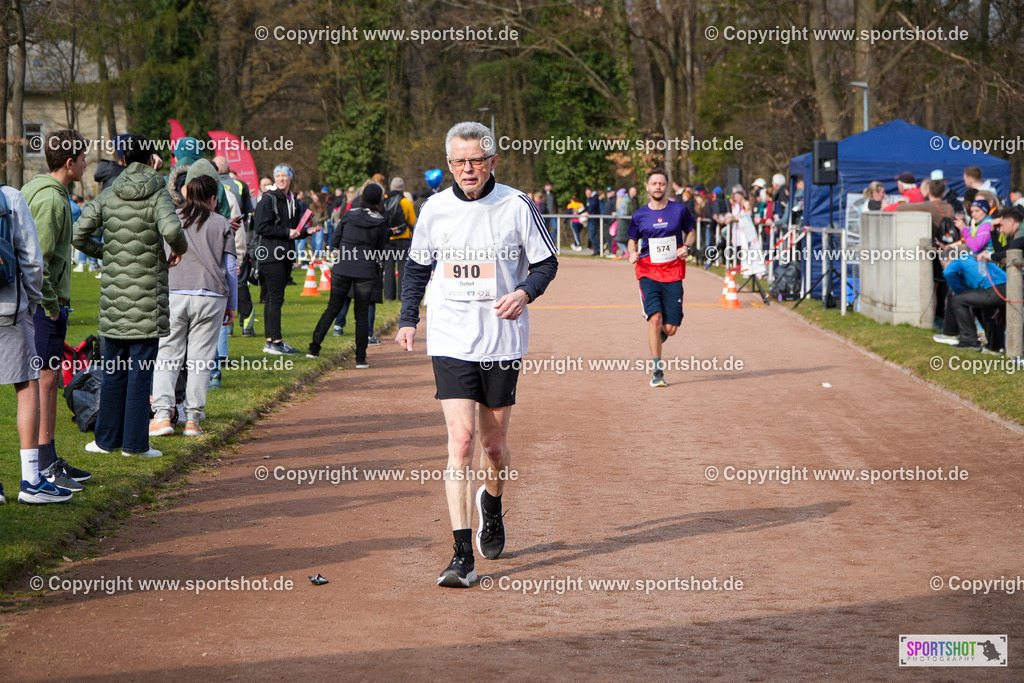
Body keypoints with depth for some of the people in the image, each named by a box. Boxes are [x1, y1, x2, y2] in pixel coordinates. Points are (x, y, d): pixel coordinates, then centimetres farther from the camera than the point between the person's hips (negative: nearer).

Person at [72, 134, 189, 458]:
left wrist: (105, 253, 13)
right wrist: (180, 248, -5)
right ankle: (135, 442, 3)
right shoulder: (158, 194, -8)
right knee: (141, 370, 1)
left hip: (114, 292, 4)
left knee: (113, 369, 12)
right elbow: (171, 229, -26)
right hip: (147, 293, -4)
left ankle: (107, 438, 17)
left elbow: (79, 234, -2)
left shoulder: (108, 195, 3)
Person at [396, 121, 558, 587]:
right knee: (460, 436, -13)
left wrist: (524, 292, -17)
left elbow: (546, 263, 2)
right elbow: (417, 267, 17)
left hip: (502, 341, 0)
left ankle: (491, 504, 46)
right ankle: (462, 557, -17)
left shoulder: (516, 207, -4)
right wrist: (408, 319, 8)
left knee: (494, 442, 9)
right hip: (451, 342, 0)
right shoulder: (435, 210, 3)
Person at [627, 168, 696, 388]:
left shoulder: (679, 210, 2)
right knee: (655, 318, -18)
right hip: (648, 273, -1)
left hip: (673, 273, 1)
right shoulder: (639, 215, 3)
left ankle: (657, 336, 38)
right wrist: (632, 253, -6)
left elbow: (691, 232, 15)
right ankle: (657, 371, -9)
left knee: (670, 328, -2)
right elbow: (632, 240, 16)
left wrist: (686, 247, -5)